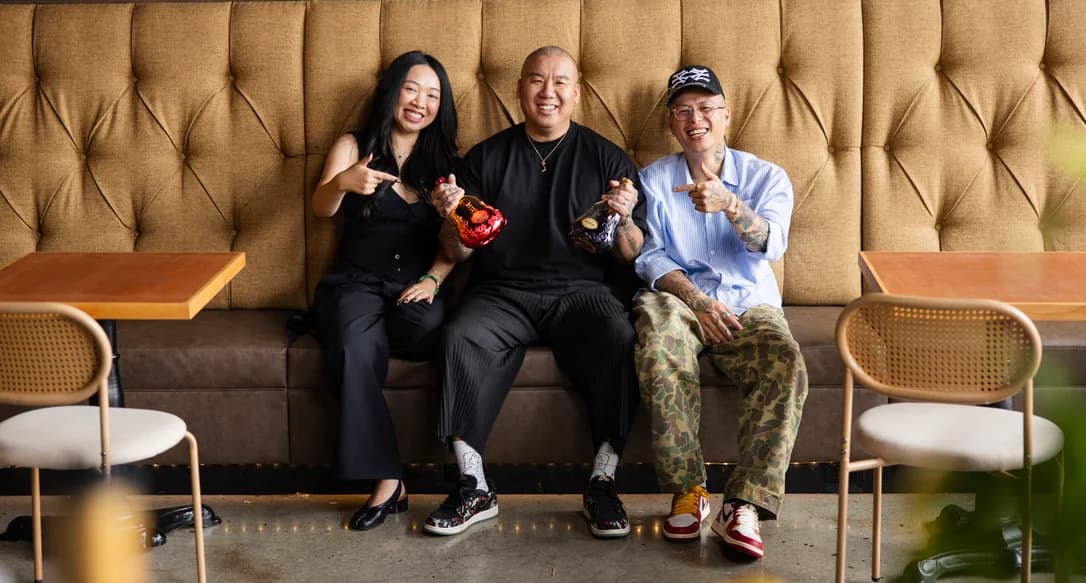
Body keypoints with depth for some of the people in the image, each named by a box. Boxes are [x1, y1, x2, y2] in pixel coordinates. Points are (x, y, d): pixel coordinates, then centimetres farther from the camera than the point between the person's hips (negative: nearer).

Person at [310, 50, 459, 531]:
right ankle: (387, 480, -33)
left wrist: (432, 279, -7)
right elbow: (321, 208, -8)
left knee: (431, 325, -37)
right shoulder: (354, 146, 9)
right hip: (355, 283, -2)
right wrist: (341, 182, -31)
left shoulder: (443, 161, 16)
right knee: (357, 346, -37)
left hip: (414, 288, 2)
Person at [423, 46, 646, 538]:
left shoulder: (606, 158, 9)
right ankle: (474, 489, -23)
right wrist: (453, 218, -12)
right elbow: (458, 253, 9)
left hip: (579, 290, 0)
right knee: (461, 338, -31)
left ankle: (602, 484, -21)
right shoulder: (486, 158, 11)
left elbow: (631, 257, 5)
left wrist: (624, 220, -16)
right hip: (501, 292, 1)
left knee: (619, 338, -32)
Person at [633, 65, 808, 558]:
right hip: (680, 300, 0)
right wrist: (698, 301, -15)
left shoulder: (766, 177, 9)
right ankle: (687, 492, -29)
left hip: (749, 304, 1)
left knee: (787, 366, -33)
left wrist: (729, 204, -31)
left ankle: (744, 505, -33)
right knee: (658, 346, -38)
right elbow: (650, 258, 2)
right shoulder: (653, 180, 11)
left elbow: (770, 243, -10)